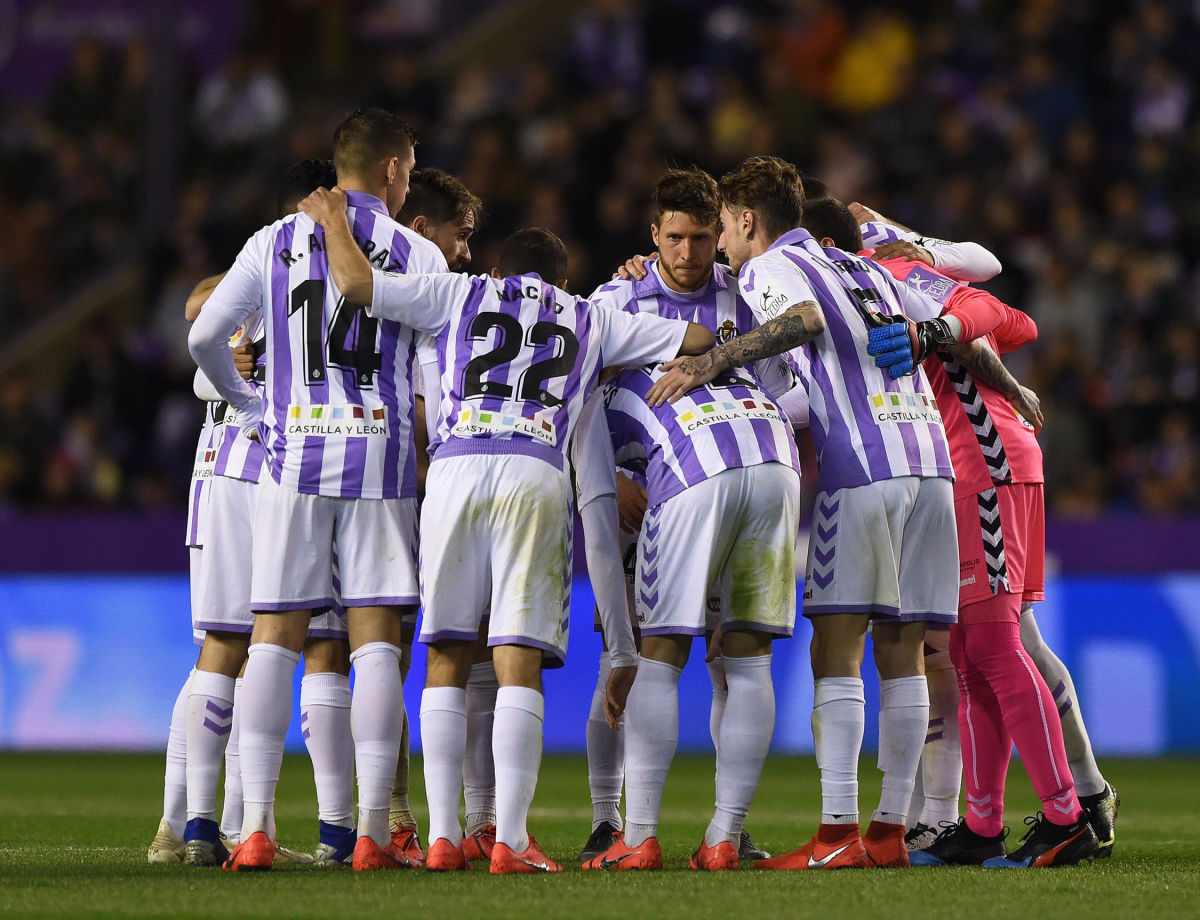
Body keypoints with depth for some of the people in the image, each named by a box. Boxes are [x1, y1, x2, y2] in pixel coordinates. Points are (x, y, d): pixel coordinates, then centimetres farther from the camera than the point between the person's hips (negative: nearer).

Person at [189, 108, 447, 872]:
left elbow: (204, 335, 4)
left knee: (275, 637, 2)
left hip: (292, 450, 1)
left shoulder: (277, 243, 7)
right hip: (380, 456, -1)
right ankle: (374, 831, -4)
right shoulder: (419, 255, 2)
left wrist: (244, 401, 20)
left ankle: (257, 827, -4)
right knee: (377, 639, 0)